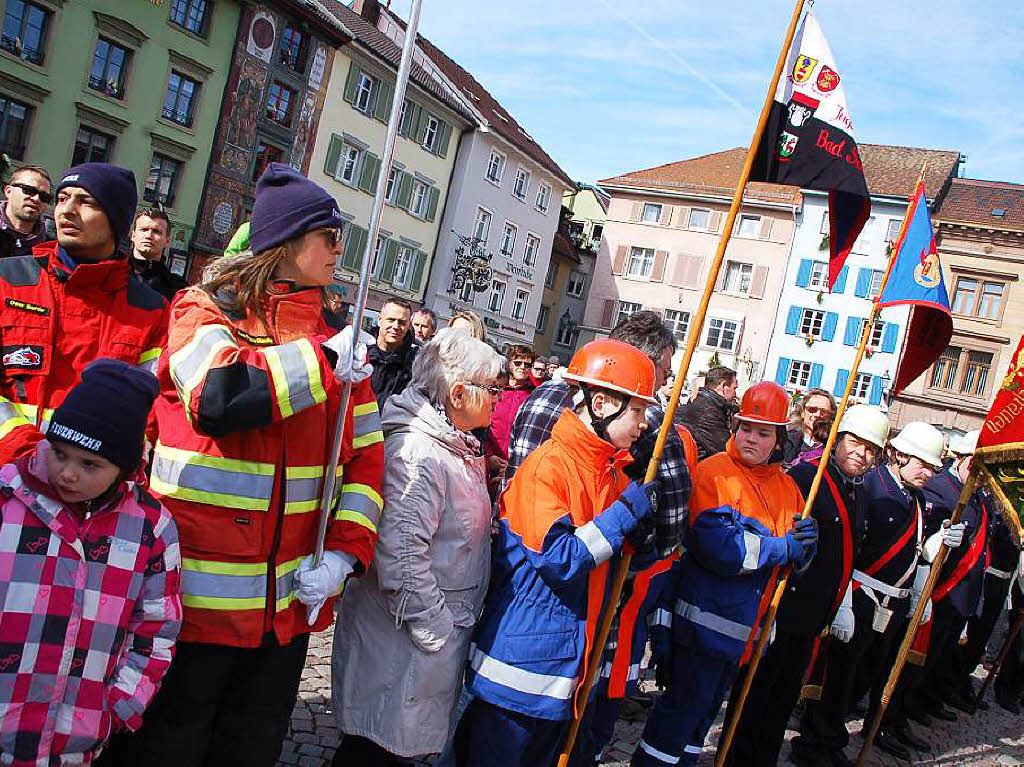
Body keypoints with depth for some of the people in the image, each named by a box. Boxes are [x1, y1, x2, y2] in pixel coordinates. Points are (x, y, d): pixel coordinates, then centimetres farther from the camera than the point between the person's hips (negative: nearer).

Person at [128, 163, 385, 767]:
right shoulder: (205, 310, -4)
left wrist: (344, 551, -5)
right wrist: (324, 361, -15)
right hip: (200, 592, -4)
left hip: (291, 599, 5)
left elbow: (366, 454, 7)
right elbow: (219, 396, -26)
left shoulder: (336, 337, 9)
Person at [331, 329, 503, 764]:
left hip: (443, 630, 9)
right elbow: (400, 554, -29)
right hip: (404, 644, -9)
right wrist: (437, 632, -22)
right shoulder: (417, 452, -22)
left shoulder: (459, 447, 10)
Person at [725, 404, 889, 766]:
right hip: (780, 610, -8)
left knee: (786, 696, 18)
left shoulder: (858, 494, 13)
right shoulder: (805, 475, -14)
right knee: (755, 691, 2)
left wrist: (843, 606, 23)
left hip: (814, 615, 8)